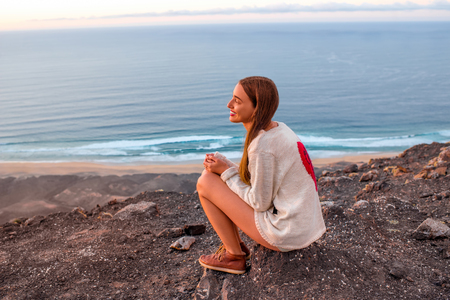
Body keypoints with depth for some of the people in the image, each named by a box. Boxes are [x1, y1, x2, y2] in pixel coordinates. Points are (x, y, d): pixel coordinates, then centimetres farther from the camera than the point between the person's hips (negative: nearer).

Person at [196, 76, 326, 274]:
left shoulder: (262, 145, -24)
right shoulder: (279, 129, 4)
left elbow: (260, 203, -16)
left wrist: (226, 172, -8)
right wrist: (225, 165, 3)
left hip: (285, 234, -9)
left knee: (205, 183, -6)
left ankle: (234, 256, 8)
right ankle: (235, 245, 22)